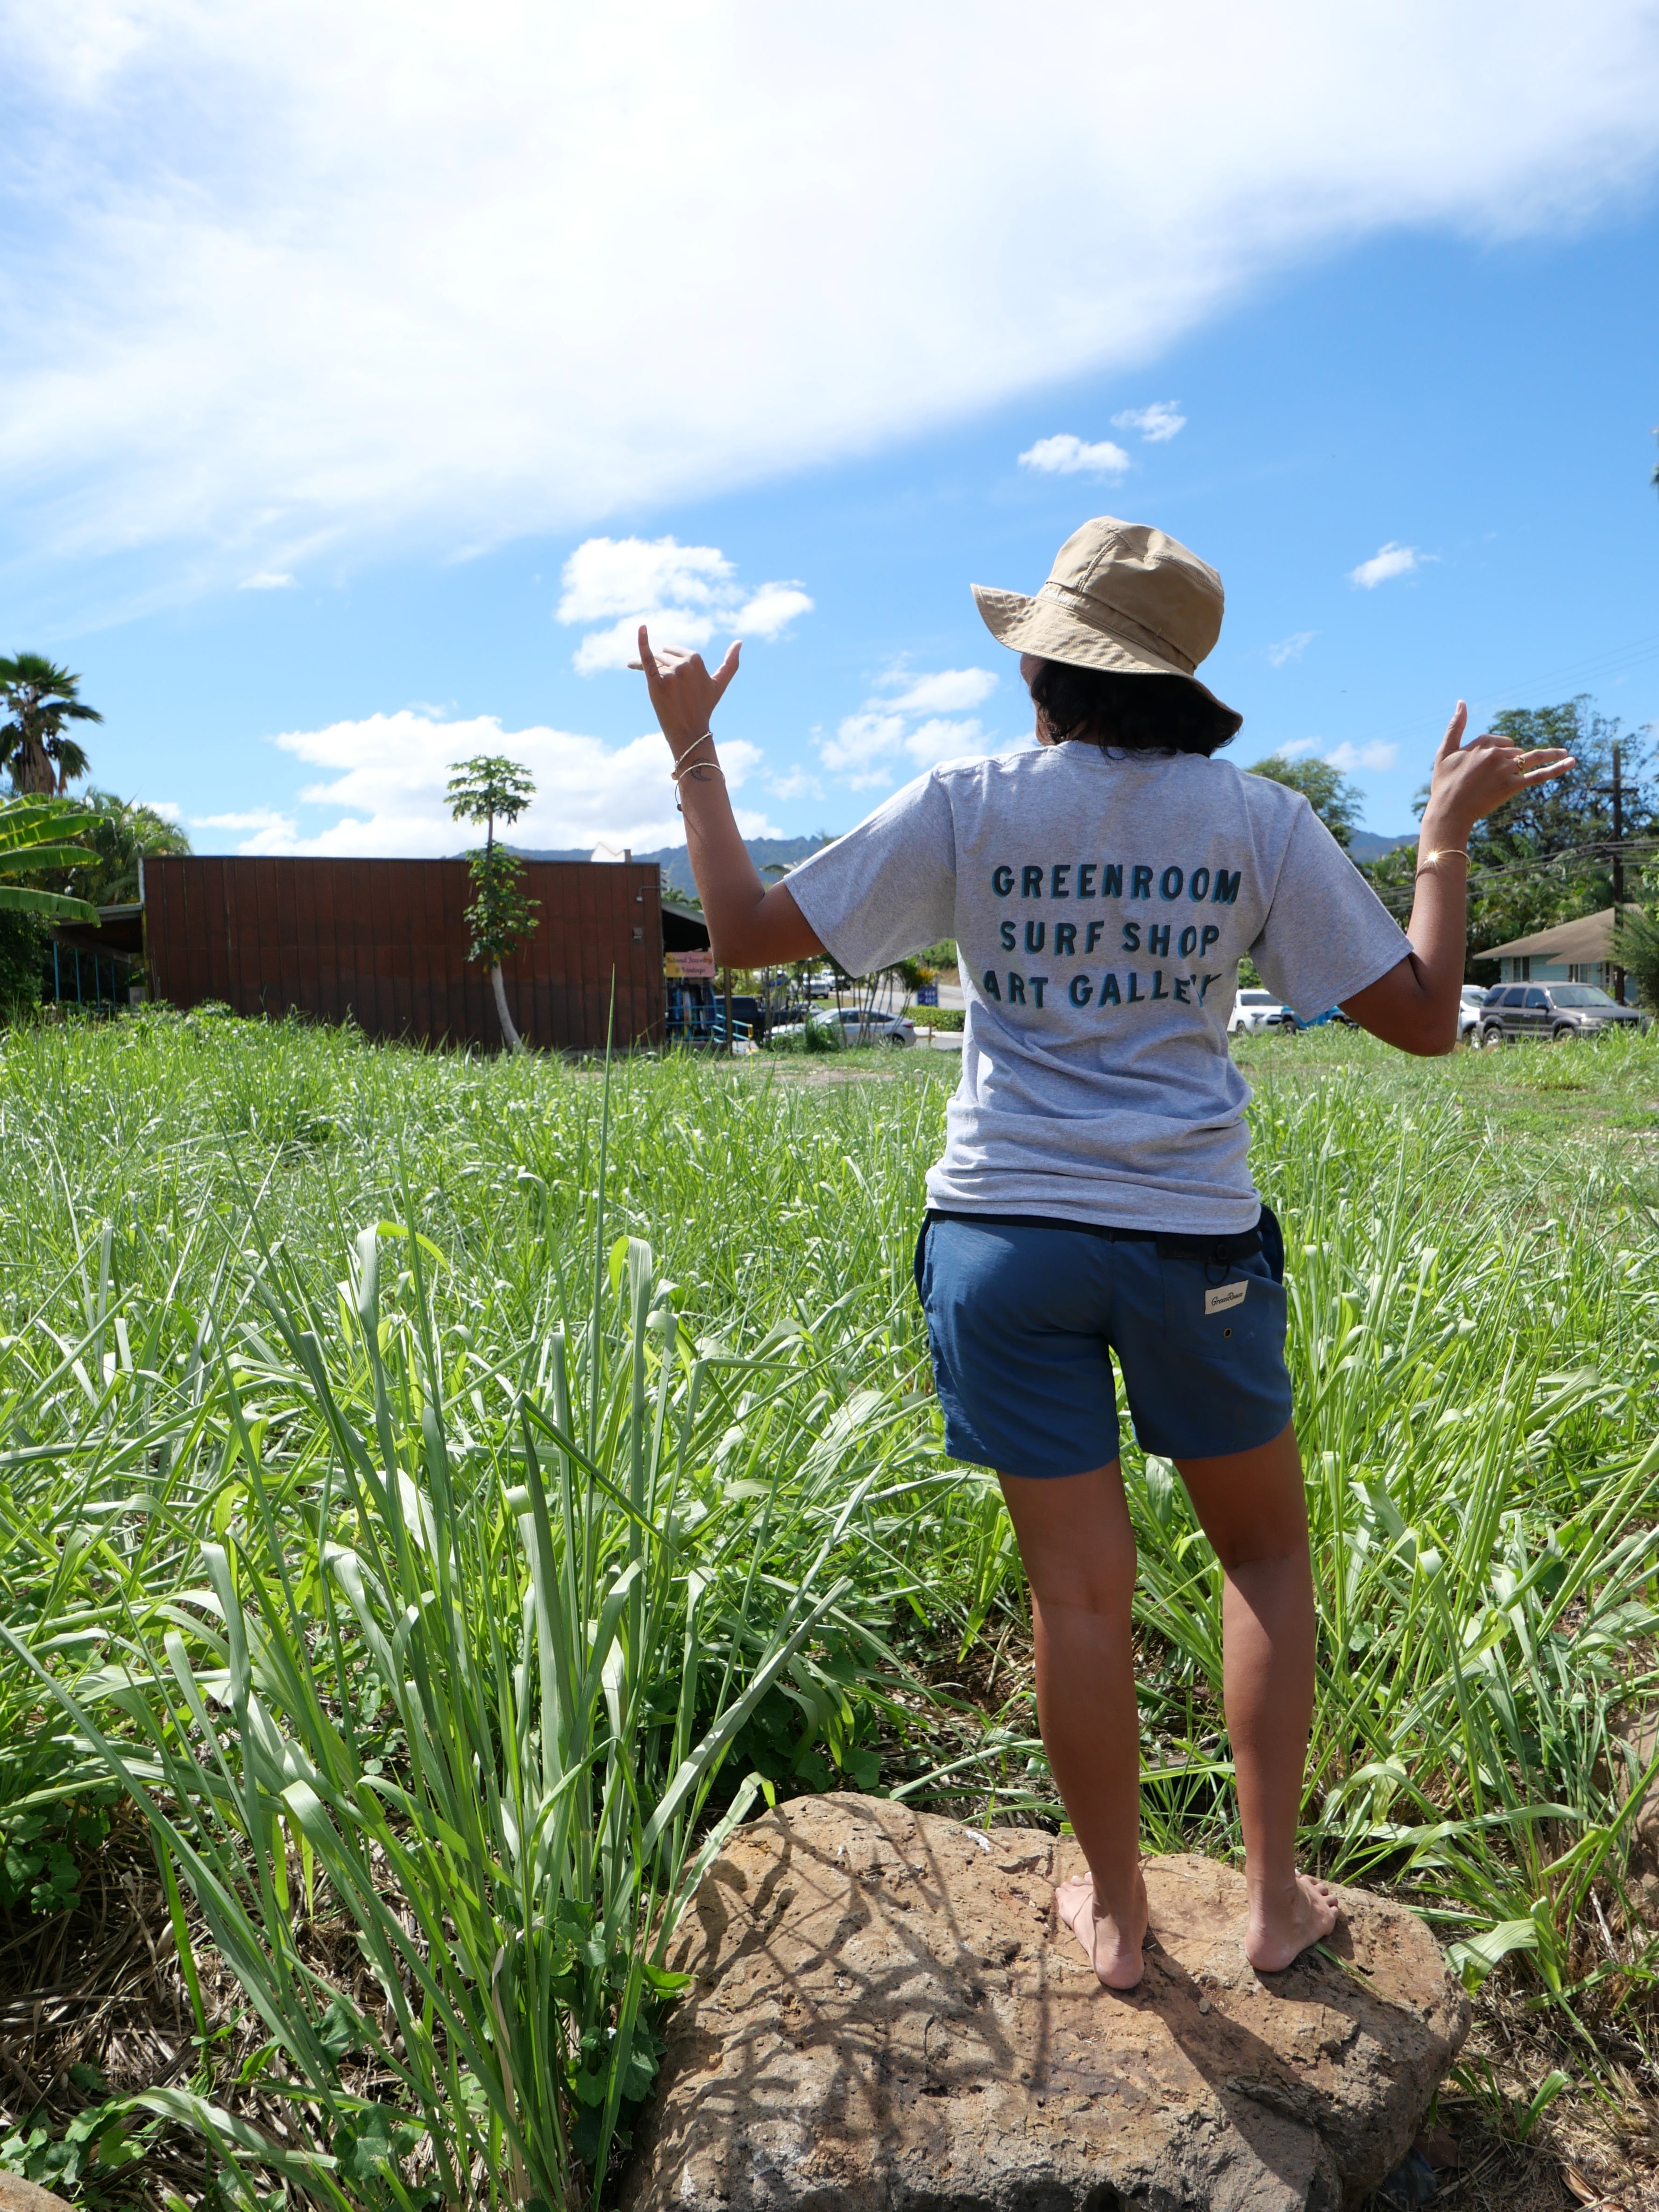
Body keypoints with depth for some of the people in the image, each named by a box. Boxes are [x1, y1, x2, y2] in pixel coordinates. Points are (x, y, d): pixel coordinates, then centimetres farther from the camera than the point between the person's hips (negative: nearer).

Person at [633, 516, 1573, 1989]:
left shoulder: (968, 808, -4)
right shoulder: (1256, 818, -1)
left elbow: (745, 934, -2)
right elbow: (1422, 1017, 1)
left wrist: (693, 751, 11)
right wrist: (1449, 837, 15)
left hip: (1008, 1237, 0)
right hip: (1193, 1238, 1)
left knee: (1079, 1590, 11)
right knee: (1268, 1552, 22)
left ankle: (1115, 1915, 30)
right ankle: (1277, 1894, 30)